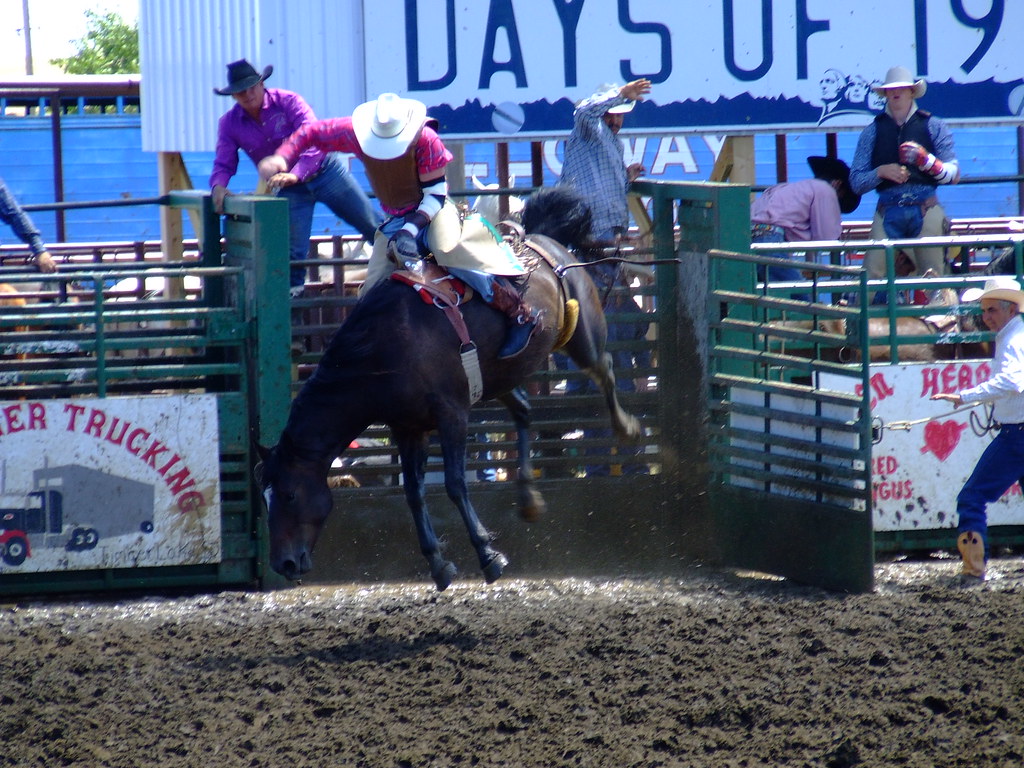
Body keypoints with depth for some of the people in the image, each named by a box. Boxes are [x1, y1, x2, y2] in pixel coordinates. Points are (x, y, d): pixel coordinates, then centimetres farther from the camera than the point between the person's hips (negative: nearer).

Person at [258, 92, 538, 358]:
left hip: (432, 209, -6)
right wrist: (281, 159, -17)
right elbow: (310, 133, 0)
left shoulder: (426, 140, -23)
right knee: (373, 288, -4)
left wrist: (413, 228, -30)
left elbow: (435, 193, -17)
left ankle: (519, 313, -35)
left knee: (449, 249, -36)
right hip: (395, 220, 6)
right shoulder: (356, 133, -13)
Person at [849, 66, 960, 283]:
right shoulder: (872, 132, 16)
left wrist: (926, 160, -12)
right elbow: (856, 182, 10)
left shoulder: (933, 126, 13)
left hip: (926, 210, 0)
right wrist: (880, 172, -10)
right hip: (889, 212, 0)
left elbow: (954, 175, 6)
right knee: (872, 275, -12)